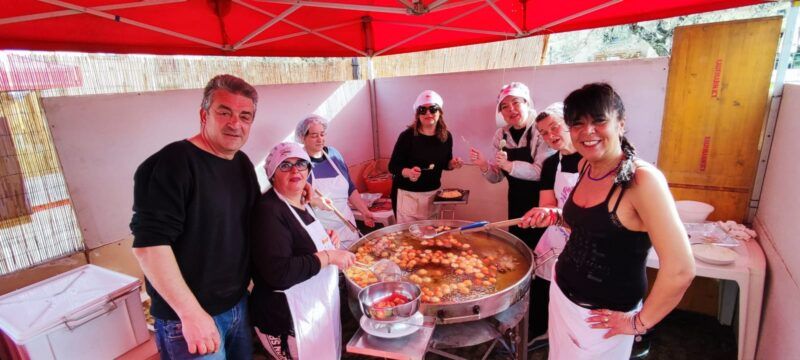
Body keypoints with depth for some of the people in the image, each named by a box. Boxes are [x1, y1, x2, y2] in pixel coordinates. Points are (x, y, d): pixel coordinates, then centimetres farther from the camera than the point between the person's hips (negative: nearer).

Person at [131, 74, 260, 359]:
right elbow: (149, 242, -24)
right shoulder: (173, 163, -19)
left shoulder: (243, 164, 5)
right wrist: (191, 313, -23)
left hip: (239, 303, 7)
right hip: (188, 317, -7)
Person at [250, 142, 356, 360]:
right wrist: (328, 256, -24)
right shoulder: (269, 210, -21)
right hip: (288, 320, -9)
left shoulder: (300, 204, 8)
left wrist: (326, 242, 5)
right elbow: (279, 273, -29)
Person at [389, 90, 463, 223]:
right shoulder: (407, 136, -16)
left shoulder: (446, 137, -4)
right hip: (408, 194, -4)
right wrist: (408, 172, -31)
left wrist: (452, 164, -9)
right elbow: (393, 166, -13)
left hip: (434, 193, 4)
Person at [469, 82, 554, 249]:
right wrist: (483, 165, -13)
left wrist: (509, 165, -30)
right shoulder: (501, 135, 2)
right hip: (515, 205, 5)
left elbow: (542, 171, -21)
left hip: (539, 205, -5)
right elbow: (496, 178, 6)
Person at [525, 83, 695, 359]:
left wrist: (640, 323, -14)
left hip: (602, 317, -6)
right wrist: (556, 217, -4)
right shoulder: (585, 165, -2)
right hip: (561, 293, 7)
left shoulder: (642, 179, -25)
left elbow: (680, 270, -25)